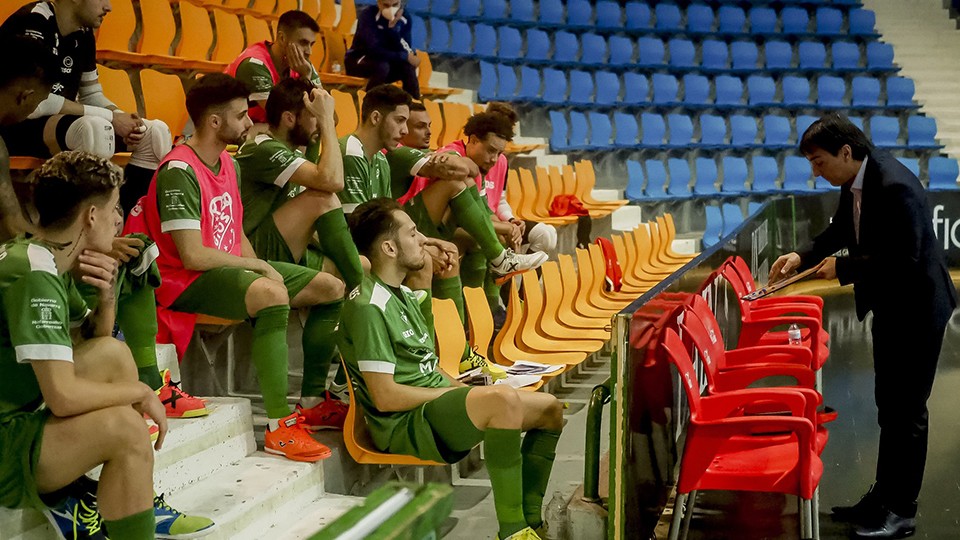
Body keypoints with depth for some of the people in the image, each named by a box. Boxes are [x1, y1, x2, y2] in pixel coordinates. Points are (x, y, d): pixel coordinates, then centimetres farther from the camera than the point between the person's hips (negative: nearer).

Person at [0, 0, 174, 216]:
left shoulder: (83, 35, 8)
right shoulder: (34, 22, -18)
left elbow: (92, 95, 12)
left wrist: (121, 117, -10)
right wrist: (110, 117, -22)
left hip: (59, 122, 9)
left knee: (156, 133, 0)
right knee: (95, 129, -37)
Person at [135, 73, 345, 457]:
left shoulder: (227, 164, 12)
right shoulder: (179, 171, -17)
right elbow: (192, 256, -23)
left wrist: (259, 265, -6)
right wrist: (258, 267, -14)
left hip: (232, 267, 10)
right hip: (187, 282, -10)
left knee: (331, 288, 4)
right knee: (272, 293, -37)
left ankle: (313, 405, 11)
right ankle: (279, 427, -34)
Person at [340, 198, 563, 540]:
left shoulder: (403, 294, 18)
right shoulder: (367, 306, -15)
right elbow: (385, 396, -19)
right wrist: (455, 391, -10)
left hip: (437, 405, 10)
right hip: (405, 425, -10)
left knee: (550, 408, 6)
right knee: (503, 400, -35)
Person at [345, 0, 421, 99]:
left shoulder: (404, 20, -8)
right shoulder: (368, 15, -22)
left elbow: (405, 51, -18)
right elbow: (374, 50, -32)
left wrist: (393, 27, -31)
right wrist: (405, 57, -29)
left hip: (385, 61, 5)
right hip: (357, 62, -4)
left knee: (408, 67, -22)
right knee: (382, 66, -34)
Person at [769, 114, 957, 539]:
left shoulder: (895, 187, -29)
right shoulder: (854, 183, 0)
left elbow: (905, 258, -31)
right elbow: (841, 229, 16)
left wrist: (844, 268, -22)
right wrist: (803, 257, 0)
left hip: (917, 311, -10)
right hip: (889, 308, 10)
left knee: (907, 411, 1)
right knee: (889, 408, 19)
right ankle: (884, 494, 32)